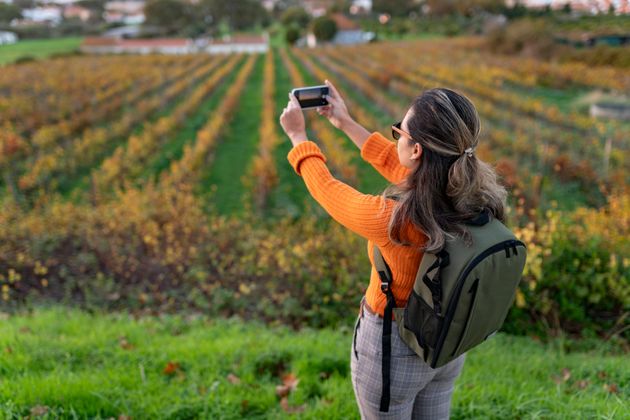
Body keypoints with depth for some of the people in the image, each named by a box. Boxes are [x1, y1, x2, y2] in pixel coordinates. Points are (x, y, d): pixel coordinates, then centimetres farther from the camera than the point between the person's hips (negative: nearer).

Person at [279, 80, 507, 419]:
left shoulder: (391, 219, -36)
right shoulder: (477, 197, -18)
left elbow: (326, 189, -16)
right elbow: (398, 166, -1)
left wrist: (298, 135, 1)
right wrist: (347, 124, 9)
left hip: (391, 348, -5)